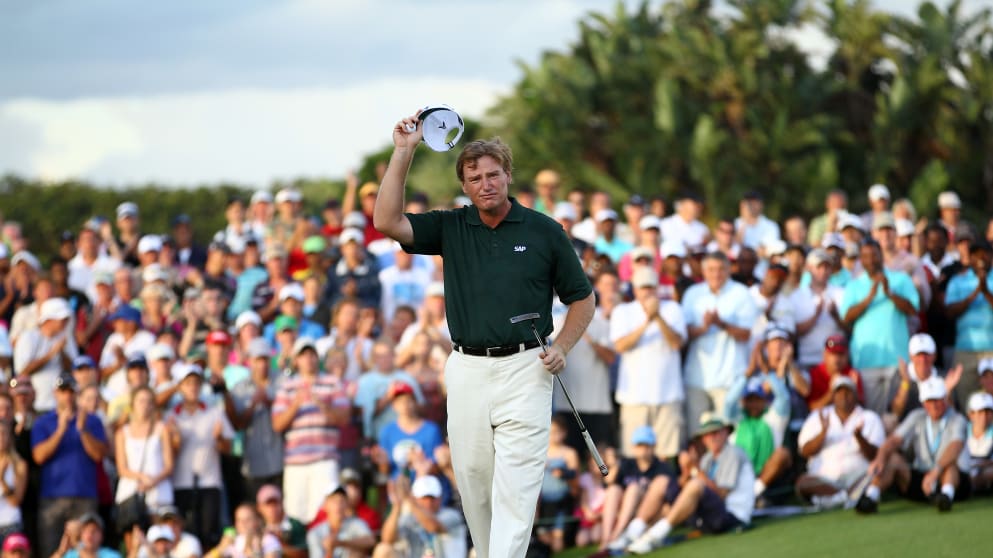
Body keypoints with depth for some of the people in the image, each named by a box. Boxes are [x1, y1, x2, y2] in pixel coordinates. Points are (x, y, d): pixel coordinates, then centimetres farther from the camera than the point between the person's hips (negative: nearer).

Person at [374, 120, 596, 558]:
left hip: (524, 372, -3)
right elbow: (387, 222, -8)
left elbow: (582, 297, 9)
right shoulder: (450, 228, 7)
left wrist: (561, 347, -7)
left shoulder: (544, 231, 2)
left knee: (516, 487, -11)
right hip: (467, 370, 3)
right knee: (473, 481, 7)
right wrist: (403, 152, -12)